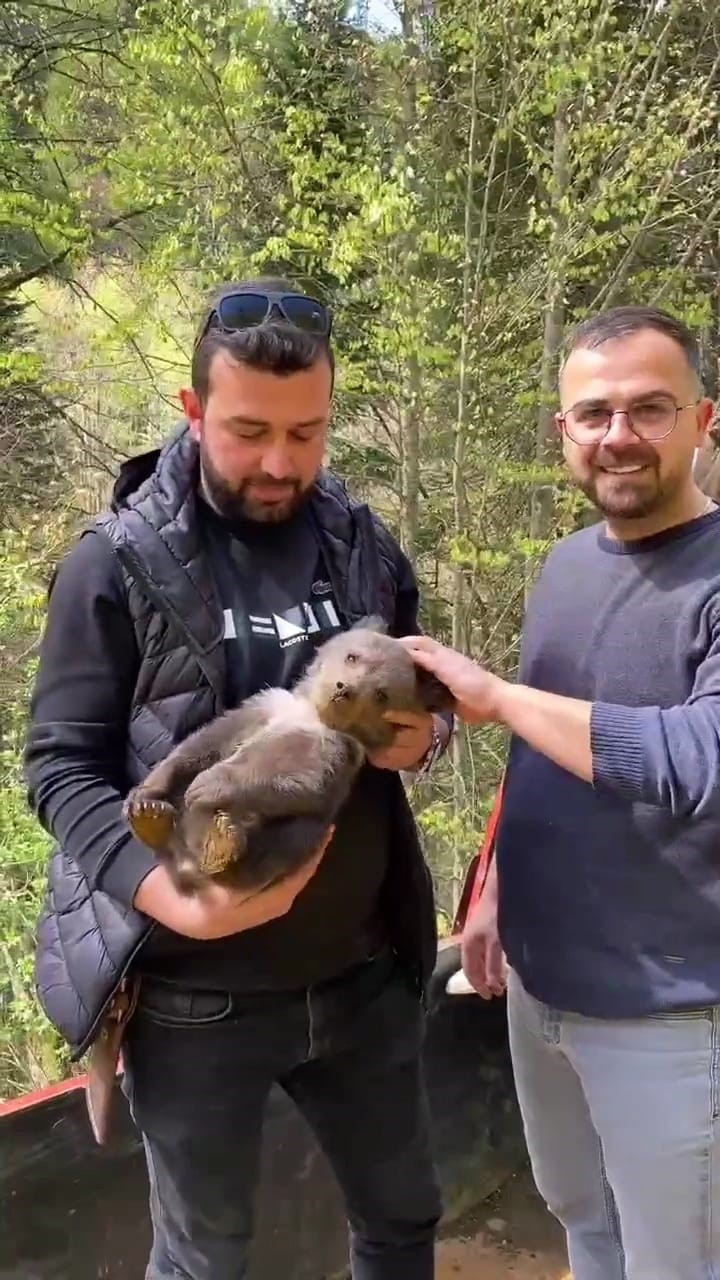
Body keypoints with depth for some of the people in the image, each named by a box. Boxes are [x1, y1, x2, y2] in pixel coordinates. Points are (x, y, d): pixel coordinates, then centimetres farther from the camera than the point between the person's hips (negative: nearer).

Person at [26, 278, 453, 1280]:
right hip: (196, 995, -3)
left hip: (366, 973, 4)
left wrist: (423, 736, -12)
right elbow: (61, 766, -11)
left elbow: (421, 702, 13)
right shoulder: (117, 563, -11)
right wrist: (169, 895, -27)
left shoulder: (364, 546, 1)